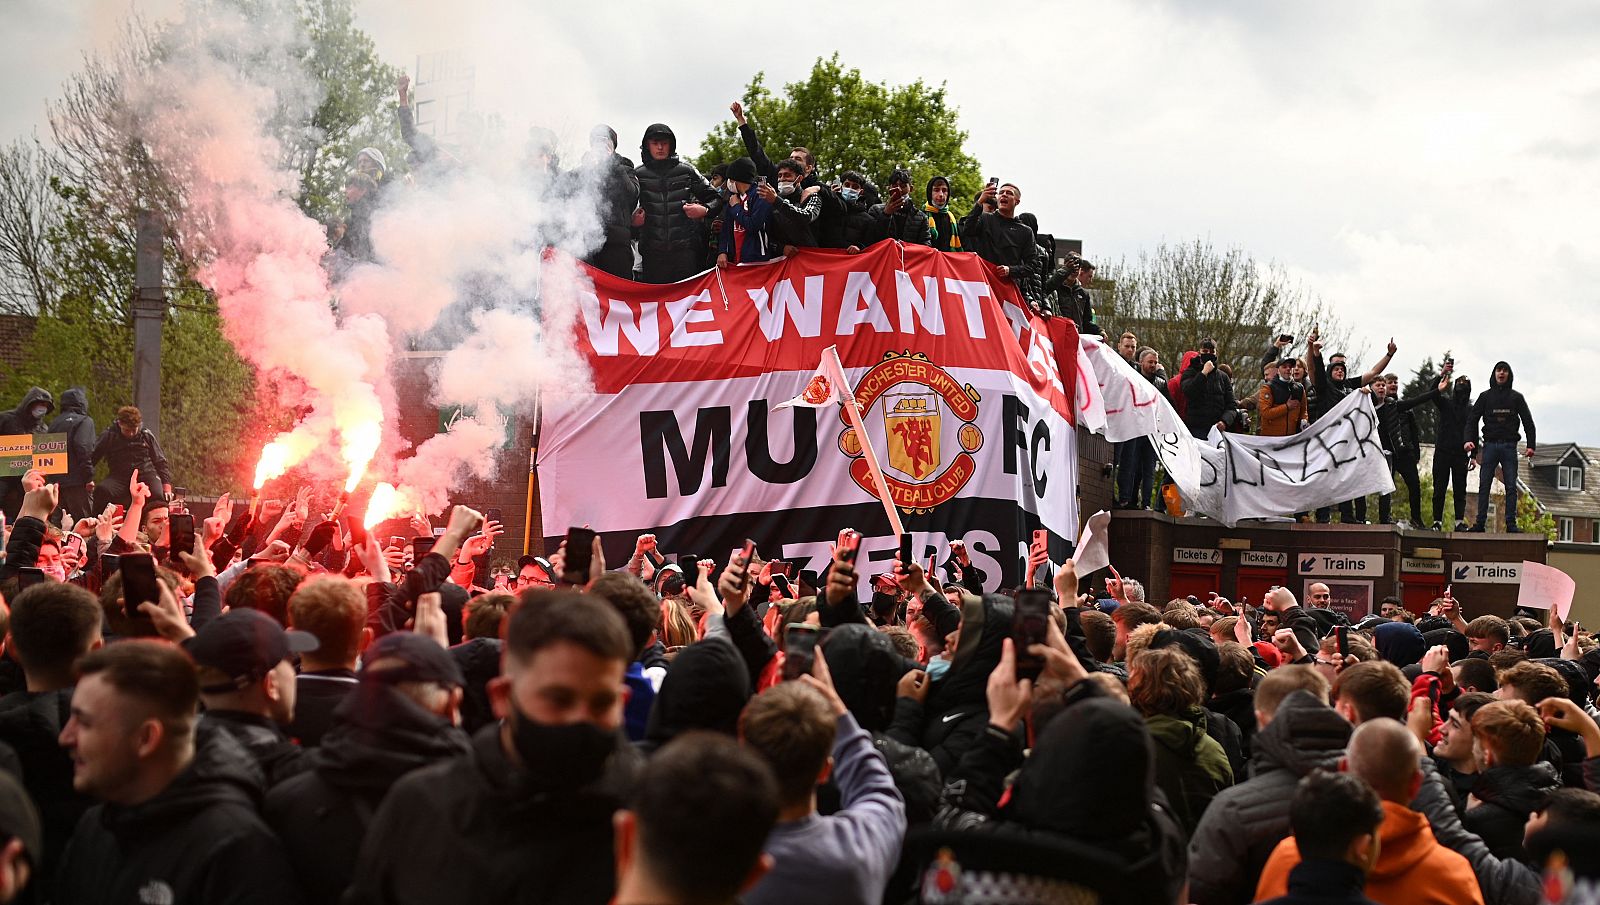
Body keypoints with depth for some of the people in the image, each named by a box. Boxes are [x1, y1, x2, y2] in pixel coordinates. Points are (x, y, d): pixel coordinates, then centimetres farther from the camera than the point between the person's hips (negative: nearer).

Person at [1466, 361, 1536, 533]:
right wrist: (1469, 440, -12)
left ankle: (1511, 524, 0)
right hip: (1490, 445, 0)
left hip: (1509, 446, 0)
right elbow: (1472, 419, 4)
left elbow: (1528, 422, 8)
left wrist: (1531, 445, -2)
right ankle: (1480, 523, -1)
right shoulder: (1485, 396, 9)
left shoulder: (1516, 397, 10)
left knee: (1511, 487, -2)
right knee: (1484, 485, -3)